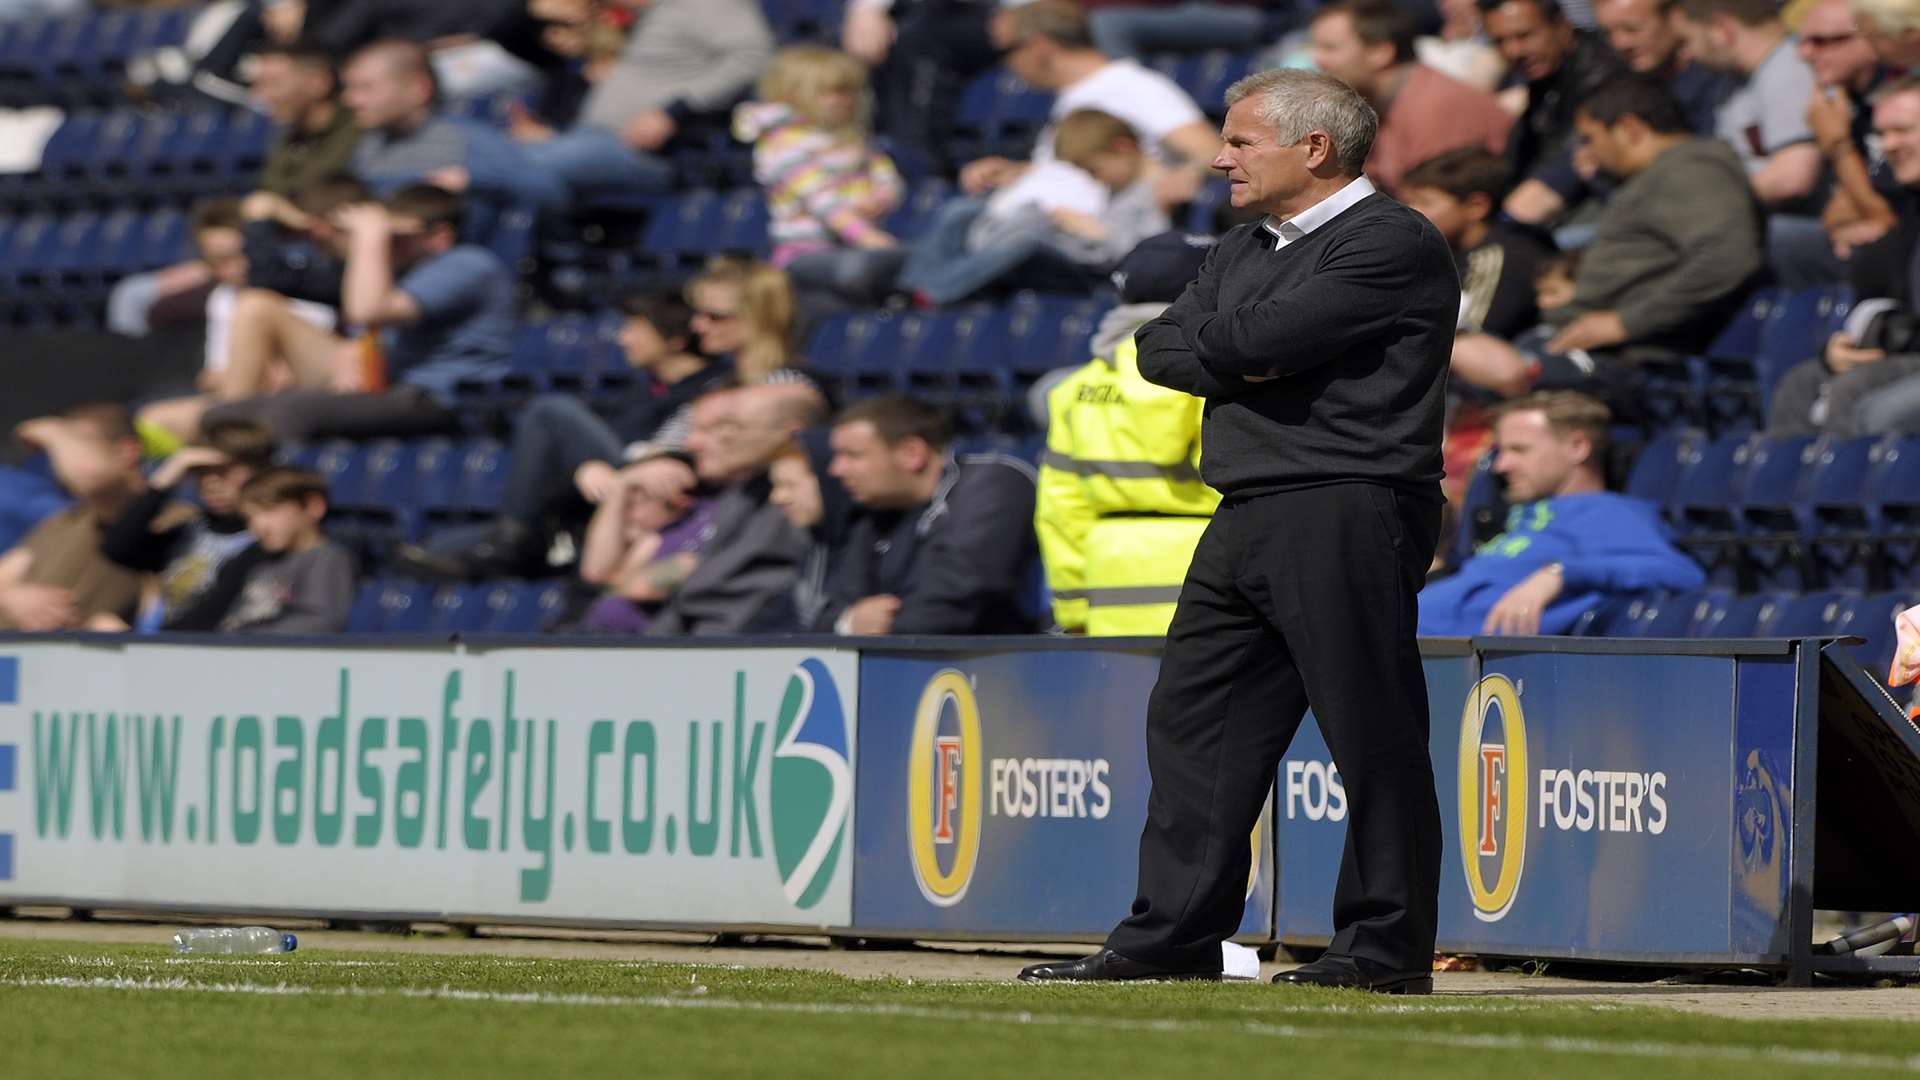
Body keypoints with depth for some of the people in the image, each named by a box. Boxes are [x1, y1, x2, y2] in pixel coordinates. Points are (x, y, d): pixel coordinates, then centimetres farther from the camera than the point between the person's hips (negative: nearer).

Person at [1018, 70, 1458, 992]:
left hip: (1347, 516, -9)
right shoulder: (1244, 250, 22)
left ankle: (1386, 948, -2)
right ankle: (1173, 939, 12)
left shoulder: (1392, 244, -8)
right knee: (1193, 722, 8)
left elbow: (1266, 333, -18)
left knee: (1371, 735, -6)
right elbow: (1159, 349, 12)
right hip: (1245, 524, 9)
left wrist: (1215, 340, 2)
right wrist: (1242, 359, -5)